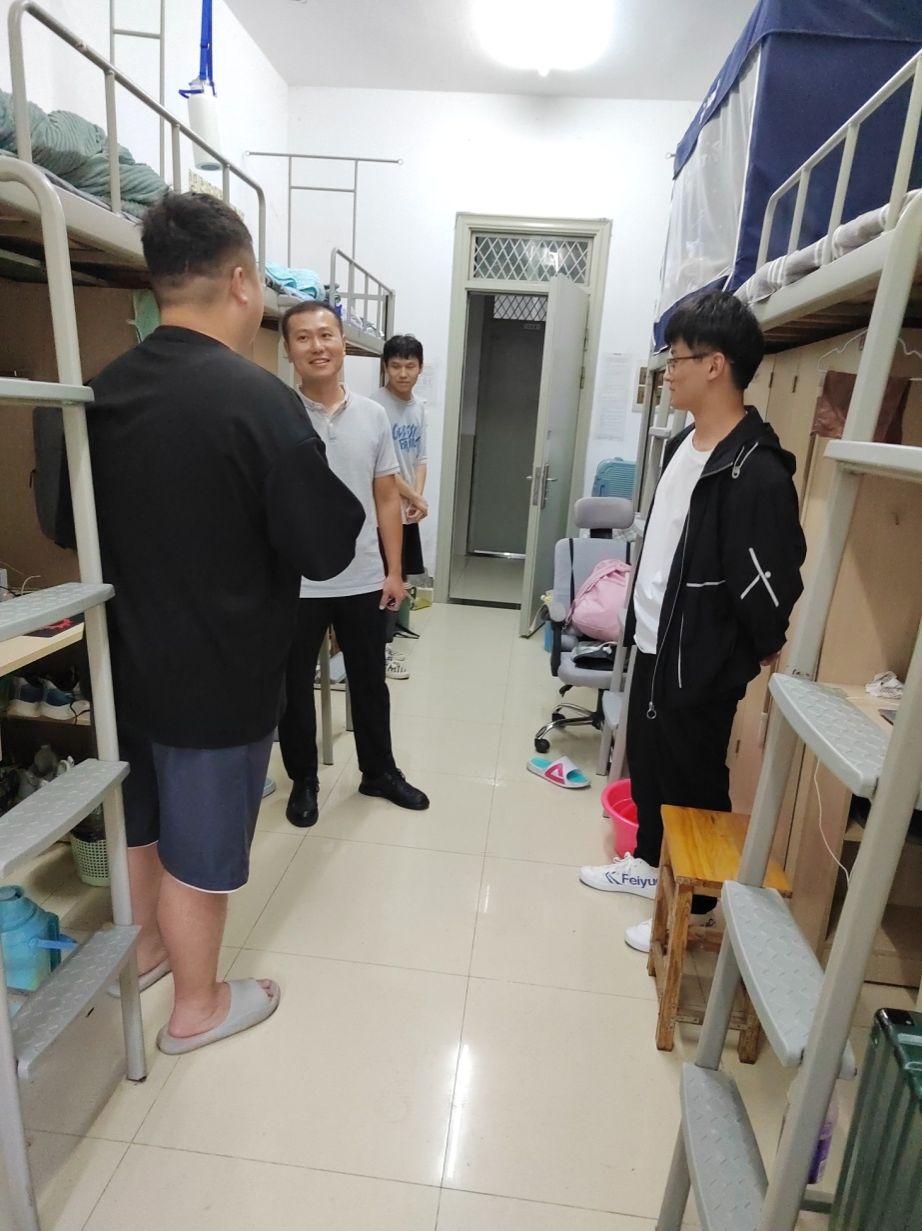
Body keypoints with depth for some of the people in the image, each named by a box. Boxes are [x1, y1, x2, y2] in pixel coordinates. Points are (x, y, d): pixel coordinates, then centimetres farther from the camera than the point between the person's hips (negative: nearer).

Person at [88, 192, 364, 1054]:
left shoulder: (105, 389, 0)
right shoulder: (256, 397, -22)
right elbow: (327, 549, -19)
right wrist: (348, 500, 0)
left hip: (128, 660, 7)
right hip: (220, 676, -6)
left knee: (138, 819, 25)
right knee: (198, 845, 11)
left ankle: (141, 950, 49)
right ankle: (196, 1007, 34)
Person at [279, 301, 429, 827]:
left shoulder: (373, 415, 3)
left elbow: (386, 498, 6)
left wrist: (394, 572, 3)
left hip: (364, 581, 3)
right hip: (296, 584, -2)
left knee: (370, 682, 17)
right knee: (295, 688, 11)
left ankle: (380, 772, 37)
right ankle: (304, 782, 33)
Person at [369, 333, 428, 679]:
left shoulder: (418, 407, 11)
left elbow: (420, 460, 11)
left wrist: (418, 498, -6)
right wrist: (415, 498, -12)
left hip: (408, 511, 8)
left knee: (398, 580, 14)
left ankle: (385, 645, 26)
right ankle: (381, 648, 13)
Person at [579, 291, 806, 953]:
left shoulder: (756, 471, -24)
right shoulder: (684, 444, 6)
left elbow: (773, 583, -22)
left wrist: (763, 660, -9)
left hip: (700, 664, -9)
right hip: (654, 645, 9)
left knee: (693, 786, 9)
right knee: (646, 762, 23)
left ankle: (695, 907, 32)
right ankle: (648, 863, 46)